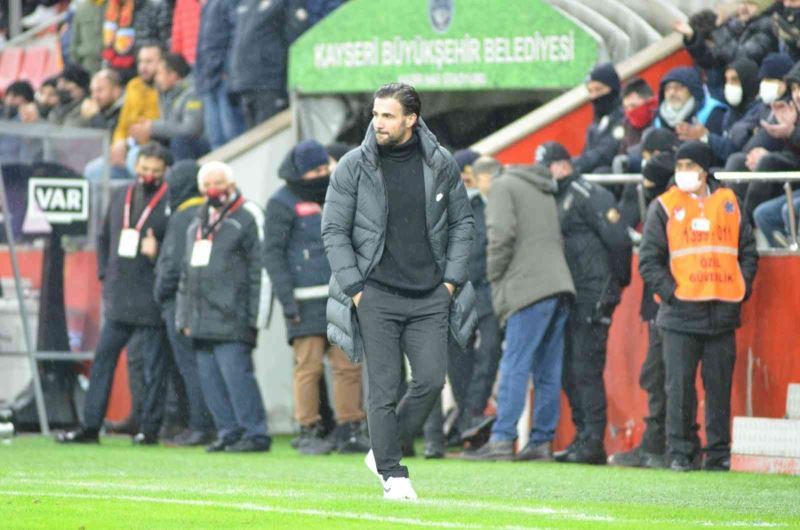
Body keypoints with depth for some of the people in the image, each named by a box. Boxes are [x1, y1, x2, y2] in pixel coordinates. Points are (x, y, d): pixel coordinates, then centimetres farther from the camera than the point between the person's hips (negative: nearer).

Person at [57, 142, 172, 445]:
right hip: (118, 301, 6)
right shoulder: (121, 197, 14)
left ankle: (149, 428, 6)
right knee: (103, 360, 7)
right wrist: (105, 274, 14)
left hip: (150, 302, -6)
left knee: (152, 366, 0)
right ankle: (90, 426, 11)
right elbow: (104, 238, 23)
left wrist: (159, 252, -23)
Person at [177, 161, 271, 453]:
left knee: (236, 373, -13)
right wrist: (185, 317, 20)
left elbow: (261, 270, -8)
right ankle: (228, 432, 11)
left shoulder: (247, 217, -2)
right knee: (210, 380, 5)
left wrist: (255, 317, -13)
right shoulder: (198, 222, 22)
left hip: (231, 317, -8)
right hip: (203, 319, 8)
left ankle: (255, 434, -9)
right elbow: (187, 273, 27)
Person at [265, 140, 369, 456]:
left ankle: (349, 431, 5)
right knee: (309, 367, -6)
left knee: (349, 364, 0)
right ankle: (309, 433, 1)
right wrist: (287, 298, -12)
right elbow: (273, 253, -5)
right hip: (306, 300, -6)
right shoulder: (283, 204, 0)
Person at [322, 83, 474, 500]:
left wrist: (453, 279, 5)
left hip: (430, 296, 2)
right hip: (376, 294, -2)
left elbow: (462, 223, 14)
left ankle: (385, 452, 15)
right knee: (384, 388, -5)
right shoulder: (353, 167, -2)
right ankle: (391, 473, 5)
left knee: (431, 380, -5)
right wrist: (355, 287, -6)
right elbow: (333, 231, 1)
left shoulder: (441, 165, 4)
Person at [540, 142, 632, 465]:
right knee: (570, 369, 10)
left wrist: (618, 282, -9)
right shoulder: (560, 199, 19)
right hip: (571, 298, 10)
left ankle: (593, 442, -9)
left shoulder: (587, 195, -10)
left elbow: (618, 239, -15)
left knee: (586, 369, -10)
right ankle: (583, 436, 16)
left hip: (593, 296, -10)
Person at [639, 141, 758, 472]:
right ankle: (680, 453, 3)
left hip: (723, 314, 2)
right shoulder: (665, 207, 4)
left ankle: (719, 453, 9)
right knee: (680, 386, -4)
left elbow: (748, 252, 15)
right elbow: (649, 260, 1)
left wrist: (741, 290, 2)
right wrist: (670, 292, -11)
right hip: (681, 314, -2)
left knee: (720, 386, 3)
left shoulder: (729, 203, 11)